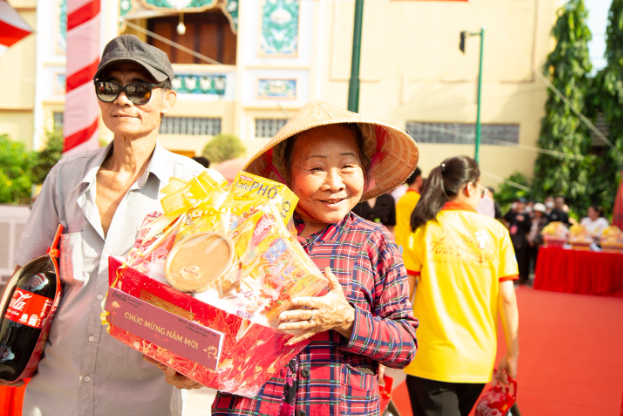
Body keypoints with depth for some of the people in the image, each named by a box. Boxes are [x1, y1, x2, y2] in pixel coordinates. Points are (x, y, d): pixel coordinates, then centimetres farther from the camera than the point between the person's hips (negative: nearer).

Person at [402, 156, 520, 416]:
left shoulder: (424, 230, -5)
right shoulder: (496, 231, 0)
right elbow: (507, 298, -2)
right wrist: (512, 354, 7)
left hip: (431, 358, -3)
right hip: (478, 362, 3)